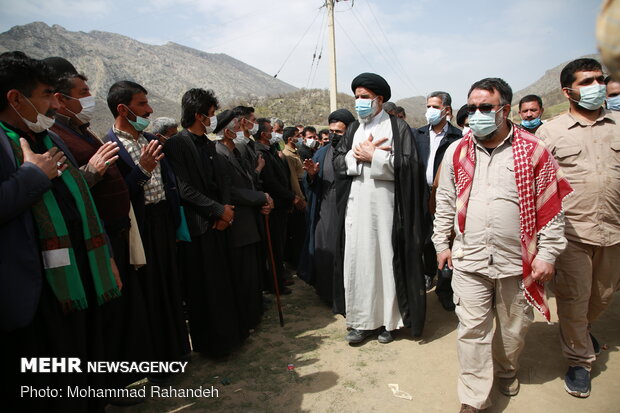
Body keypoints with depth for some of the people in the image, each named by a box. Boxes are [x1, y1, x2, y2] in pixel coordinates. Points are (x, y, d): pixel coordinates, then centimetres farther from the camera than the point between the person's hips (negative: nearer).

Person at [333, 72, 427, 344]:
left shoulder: (397, 127, 2)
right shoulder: (353, 129, 16)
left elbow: (408, 164, -9)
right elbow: (338, 161, 8)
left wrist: (373, 156, -11)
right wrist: (356, 154, -10)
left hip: (385, 204, -4)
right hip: (356, 205, 4)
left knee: (386, 259, 2)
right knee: (358, 258, 4)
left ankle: (388, 319, 16)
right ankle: (361, 320, 15)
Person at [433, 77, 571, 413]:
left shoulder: (533, 151, -4)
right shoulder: (456, 152, 3)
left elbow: (551, 207, -2)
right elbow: (445, 203, 9)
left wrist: (547, 254, -4)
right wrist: (441, 243, 10)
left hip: (518, 260, 0)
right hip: (469, 259, 1)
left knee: (513, 327, 17)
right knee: (472, 330, 4)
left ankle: (506, 371, 46)